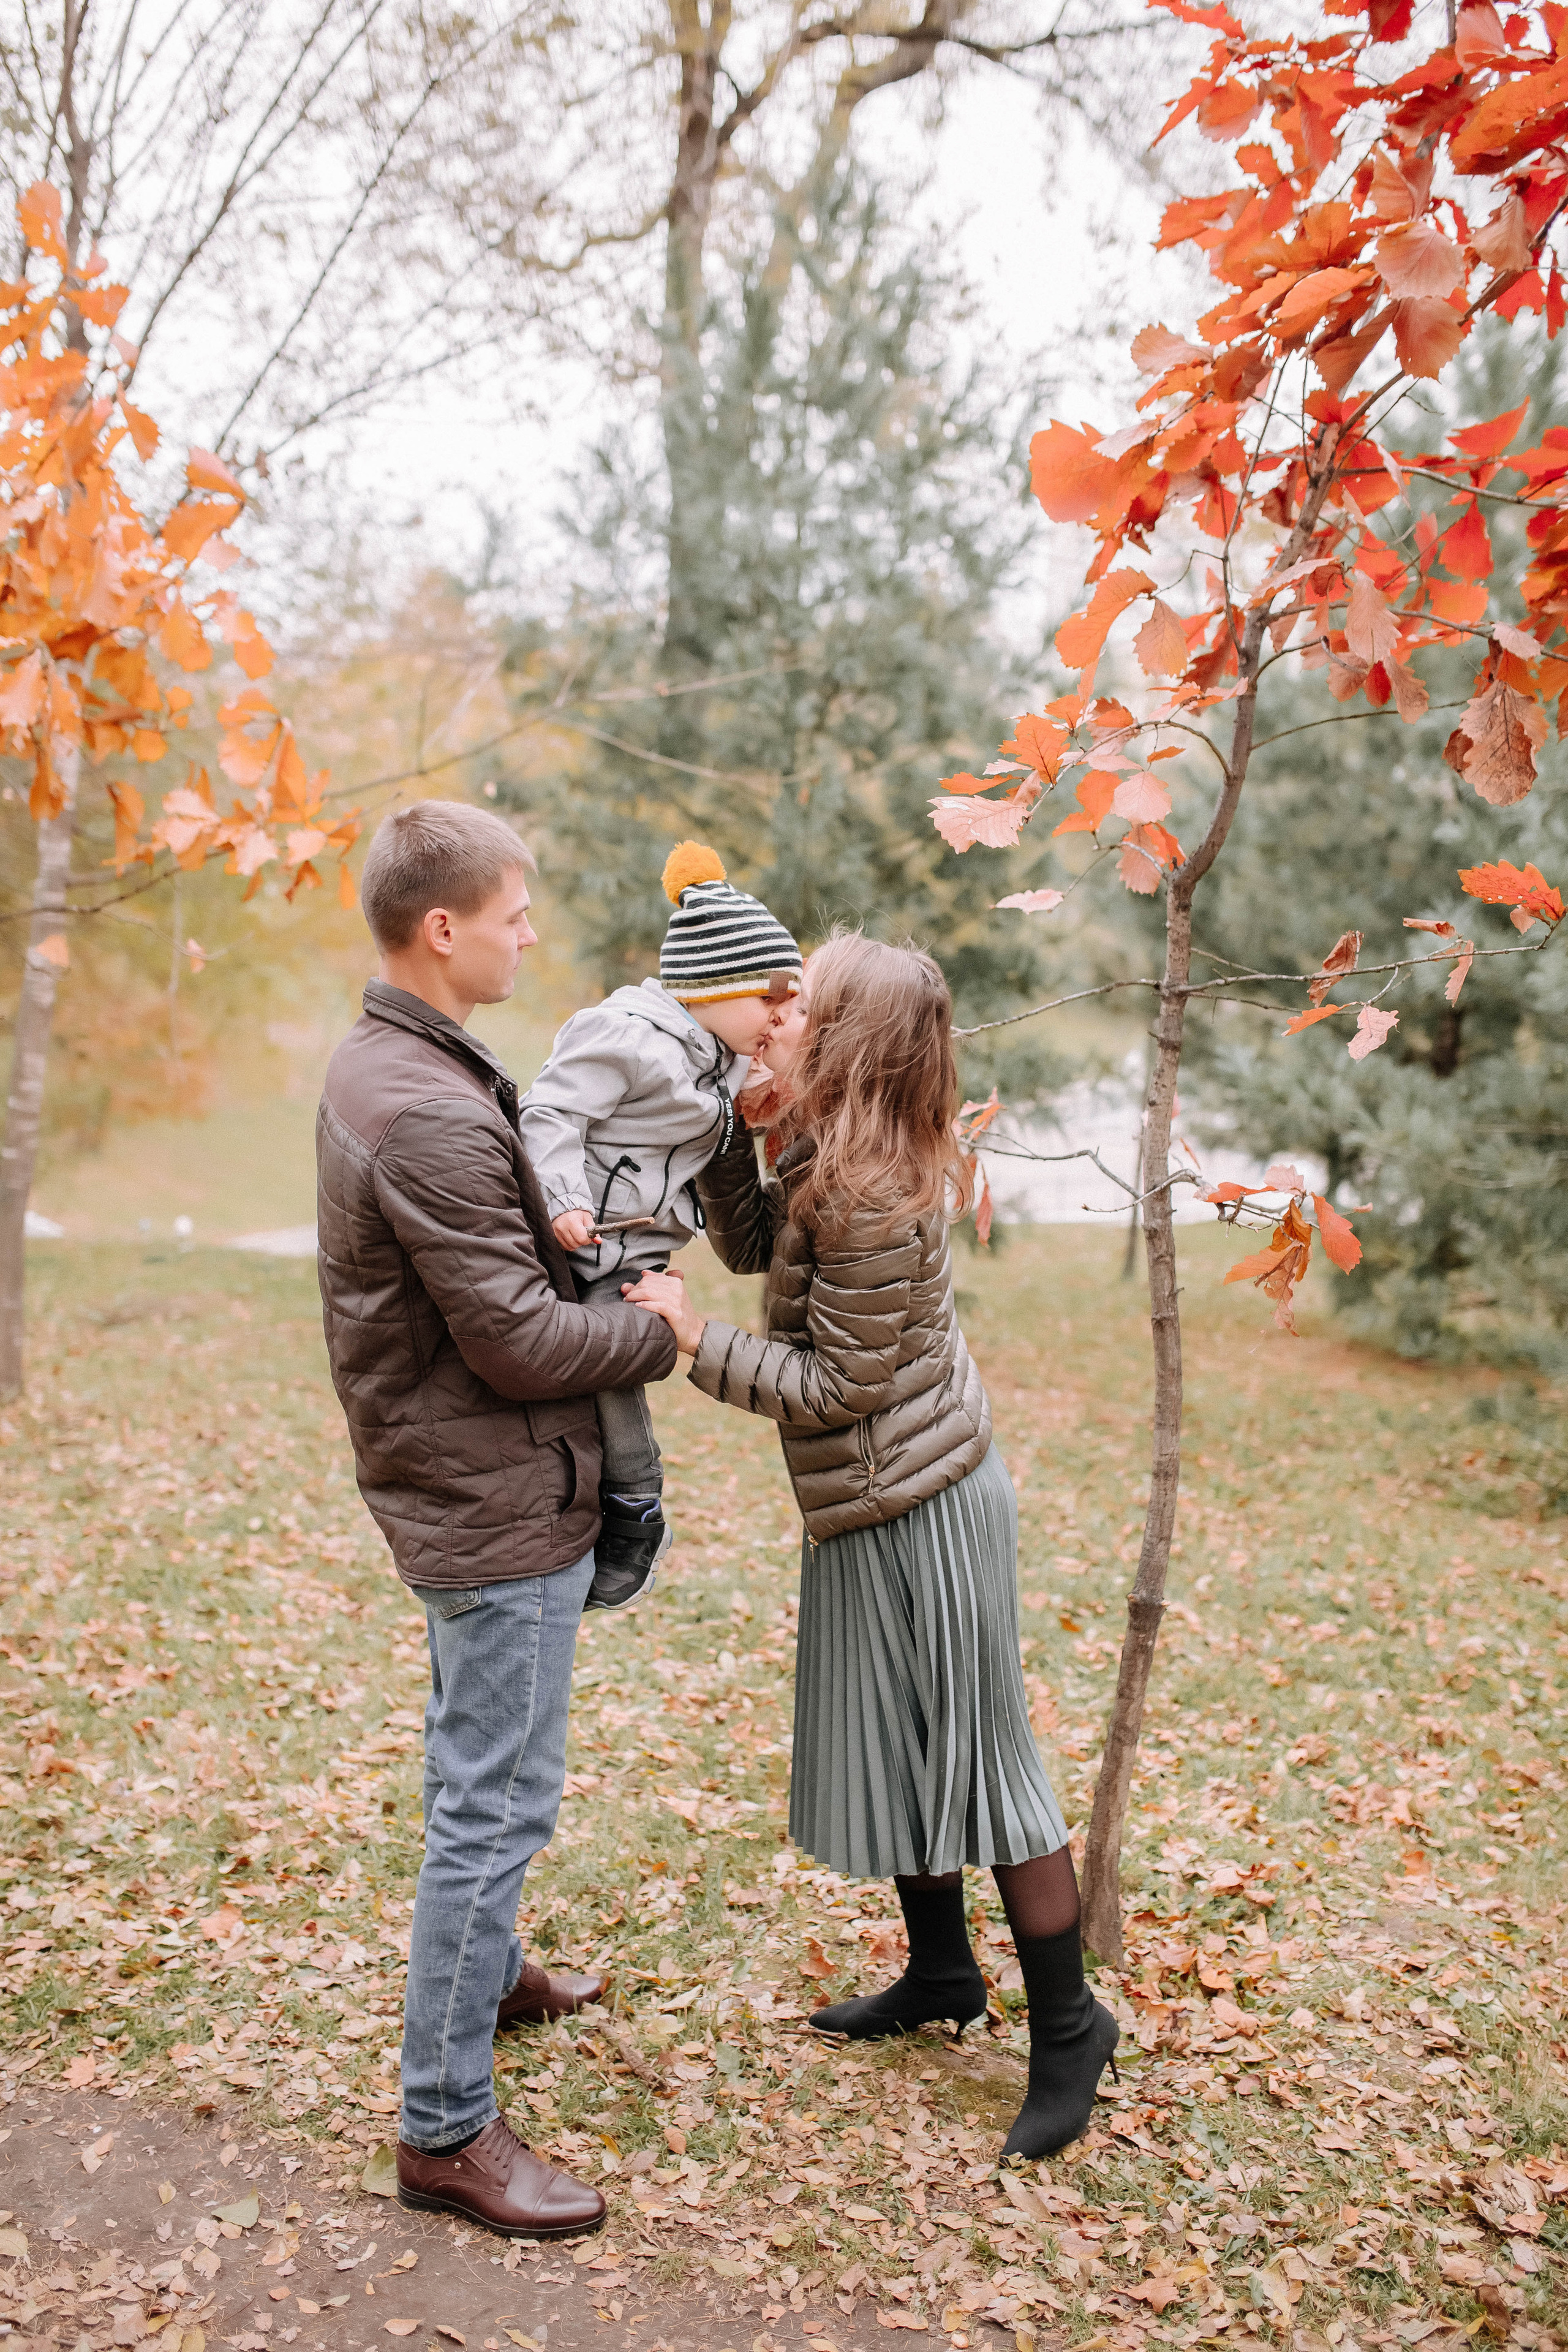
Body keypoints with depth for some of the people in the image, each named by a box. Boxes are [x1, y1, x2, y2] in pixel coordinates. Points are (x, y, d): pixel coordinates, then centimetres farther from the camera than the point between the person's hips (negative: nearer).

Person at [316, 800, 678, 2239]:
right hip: (499, 1504, -11)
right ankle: (445, 2129, 15)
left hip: (459, 1486, 11)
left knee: (476, 1773, 26)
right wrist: (662, 1334, -11)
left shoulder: (376, 1067, 7)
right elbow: (516, 1340, -25)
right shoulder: (431, 1113, -26)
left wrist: (558, 1233, -2)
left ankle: (488, 1972, 47)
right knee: (499, 1804, 1)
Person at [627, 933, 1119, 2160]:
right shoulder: (830, 1150, 1)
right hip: (872, 1505, 10)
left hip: (921, 1508, -10)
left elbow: (840, 1386, -22)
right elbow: (755, 1243, 10)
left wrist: (697, 1341, -18)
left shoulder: (871, 1197, -27)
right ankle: (942, 1974, 40)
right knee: (895, 1748, 21)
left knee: (980, 1759, 4)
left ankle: (1069, 2025, 23)